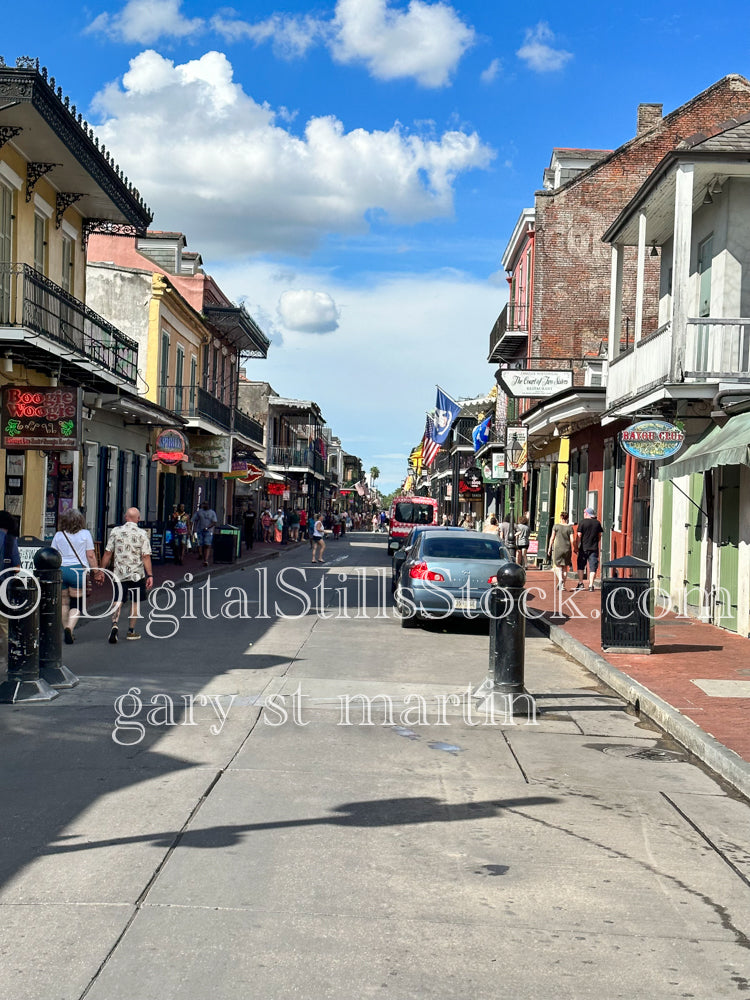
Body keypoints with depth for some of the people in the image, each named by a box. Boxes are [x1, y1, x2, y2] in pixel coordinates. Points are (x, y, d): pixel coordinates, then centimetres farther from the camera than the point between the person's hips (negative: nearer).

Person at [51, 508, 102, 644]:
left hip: (60, 570, 2)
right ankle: (69, 628, -19)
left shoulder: (58, 535, 8)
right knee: (76, 604, 2)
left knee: (64, 603, 14)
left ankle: (66, 629, 18)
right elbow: (91, 556, -1)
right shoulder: (85, 534, 2)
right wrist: (97, 572, 7)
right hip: (78, 570, -2)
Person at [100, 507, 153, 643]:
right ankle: (131, 630, 17)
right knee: (135, 601, 12)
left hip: (119, 573, 1)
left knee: (118, 600, 8)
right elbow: (146, 556, -9)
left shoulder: (115, 531, -1)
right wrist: (150, 575, -6)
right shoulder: (142, 534, -6)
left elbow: (108, 553, 0)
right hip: (137, 573, -1)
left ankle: (114, 624, -15)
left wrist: (102, 570, 9)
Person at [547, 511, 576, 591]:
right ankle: (563, 585, 11)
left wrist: (549, 548, 6)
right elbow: (572, 540, -4)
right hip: (567, 549, 2)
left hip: (557, 548, -2)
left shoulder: (556, 526, -2)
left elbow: (552, 538, -1)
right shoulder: (570, 528, 0)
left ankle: (560, 579, -24)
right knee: (565, 567, 11)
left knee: (557, 565, 3)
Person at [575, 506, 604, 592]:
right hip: (594, 548, 2)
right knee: (593, 567, 3)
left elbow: (579, 535, -8)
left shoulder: (582, 522, -6)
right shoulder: (597, 523, 4)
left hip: (584, 547, -2)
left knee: (581, 566, 11)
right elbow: (599, 535, 11)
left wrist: (576, 546, -2)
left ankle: (580, 583, 10)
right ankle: (591, 585, -1)